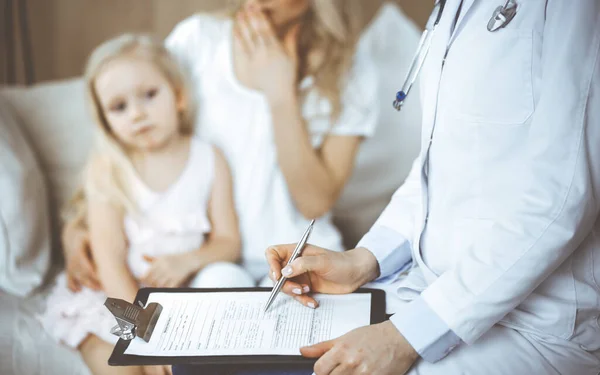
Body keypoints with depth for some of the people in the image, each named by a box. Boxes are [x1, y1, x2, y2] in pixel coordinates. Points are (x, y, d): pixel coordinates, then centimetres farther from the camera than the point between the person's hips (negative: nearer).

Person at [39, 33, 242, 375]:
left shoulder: (210, 160, -1)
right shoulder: (106, 170, -5)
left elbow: (229, 241, 0)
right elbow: (110, 257, -12)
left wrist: (189, 260, -22)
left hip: (187, 286, 2)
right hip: (119, 291, -2)